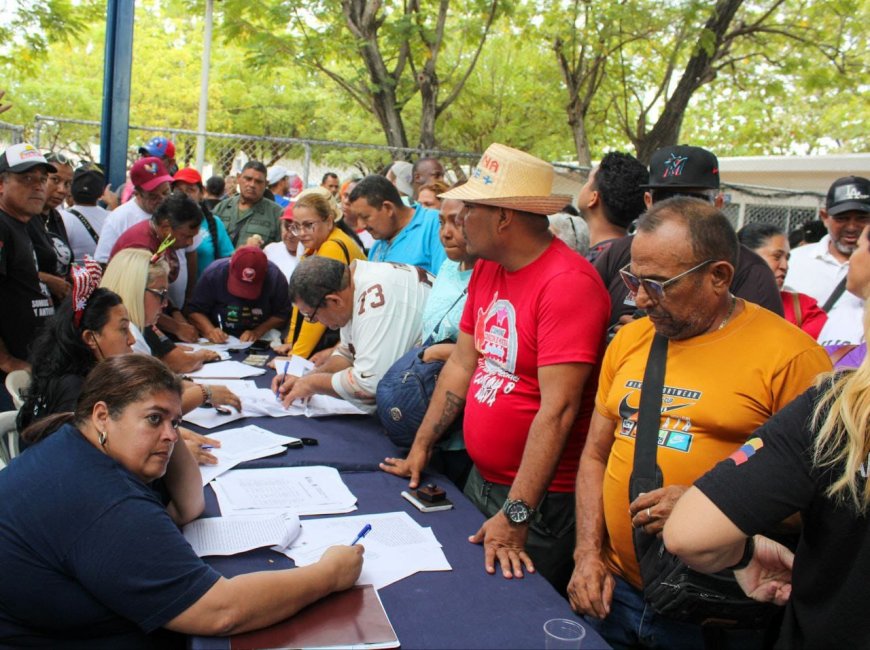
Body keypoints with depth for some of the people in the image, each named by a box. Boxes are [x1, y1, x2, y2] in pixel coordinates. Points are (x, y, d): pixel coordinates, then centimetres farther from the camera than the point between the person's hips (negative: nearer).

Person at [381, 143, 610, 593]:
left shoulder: (568, 283, -23)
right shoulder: (486, 270, 5)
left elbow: (558, 409, -27)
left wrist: (515, 515, -29)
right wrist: (420, 448, 9)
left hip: (540, 499, -8)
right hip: (480, 480, 8)